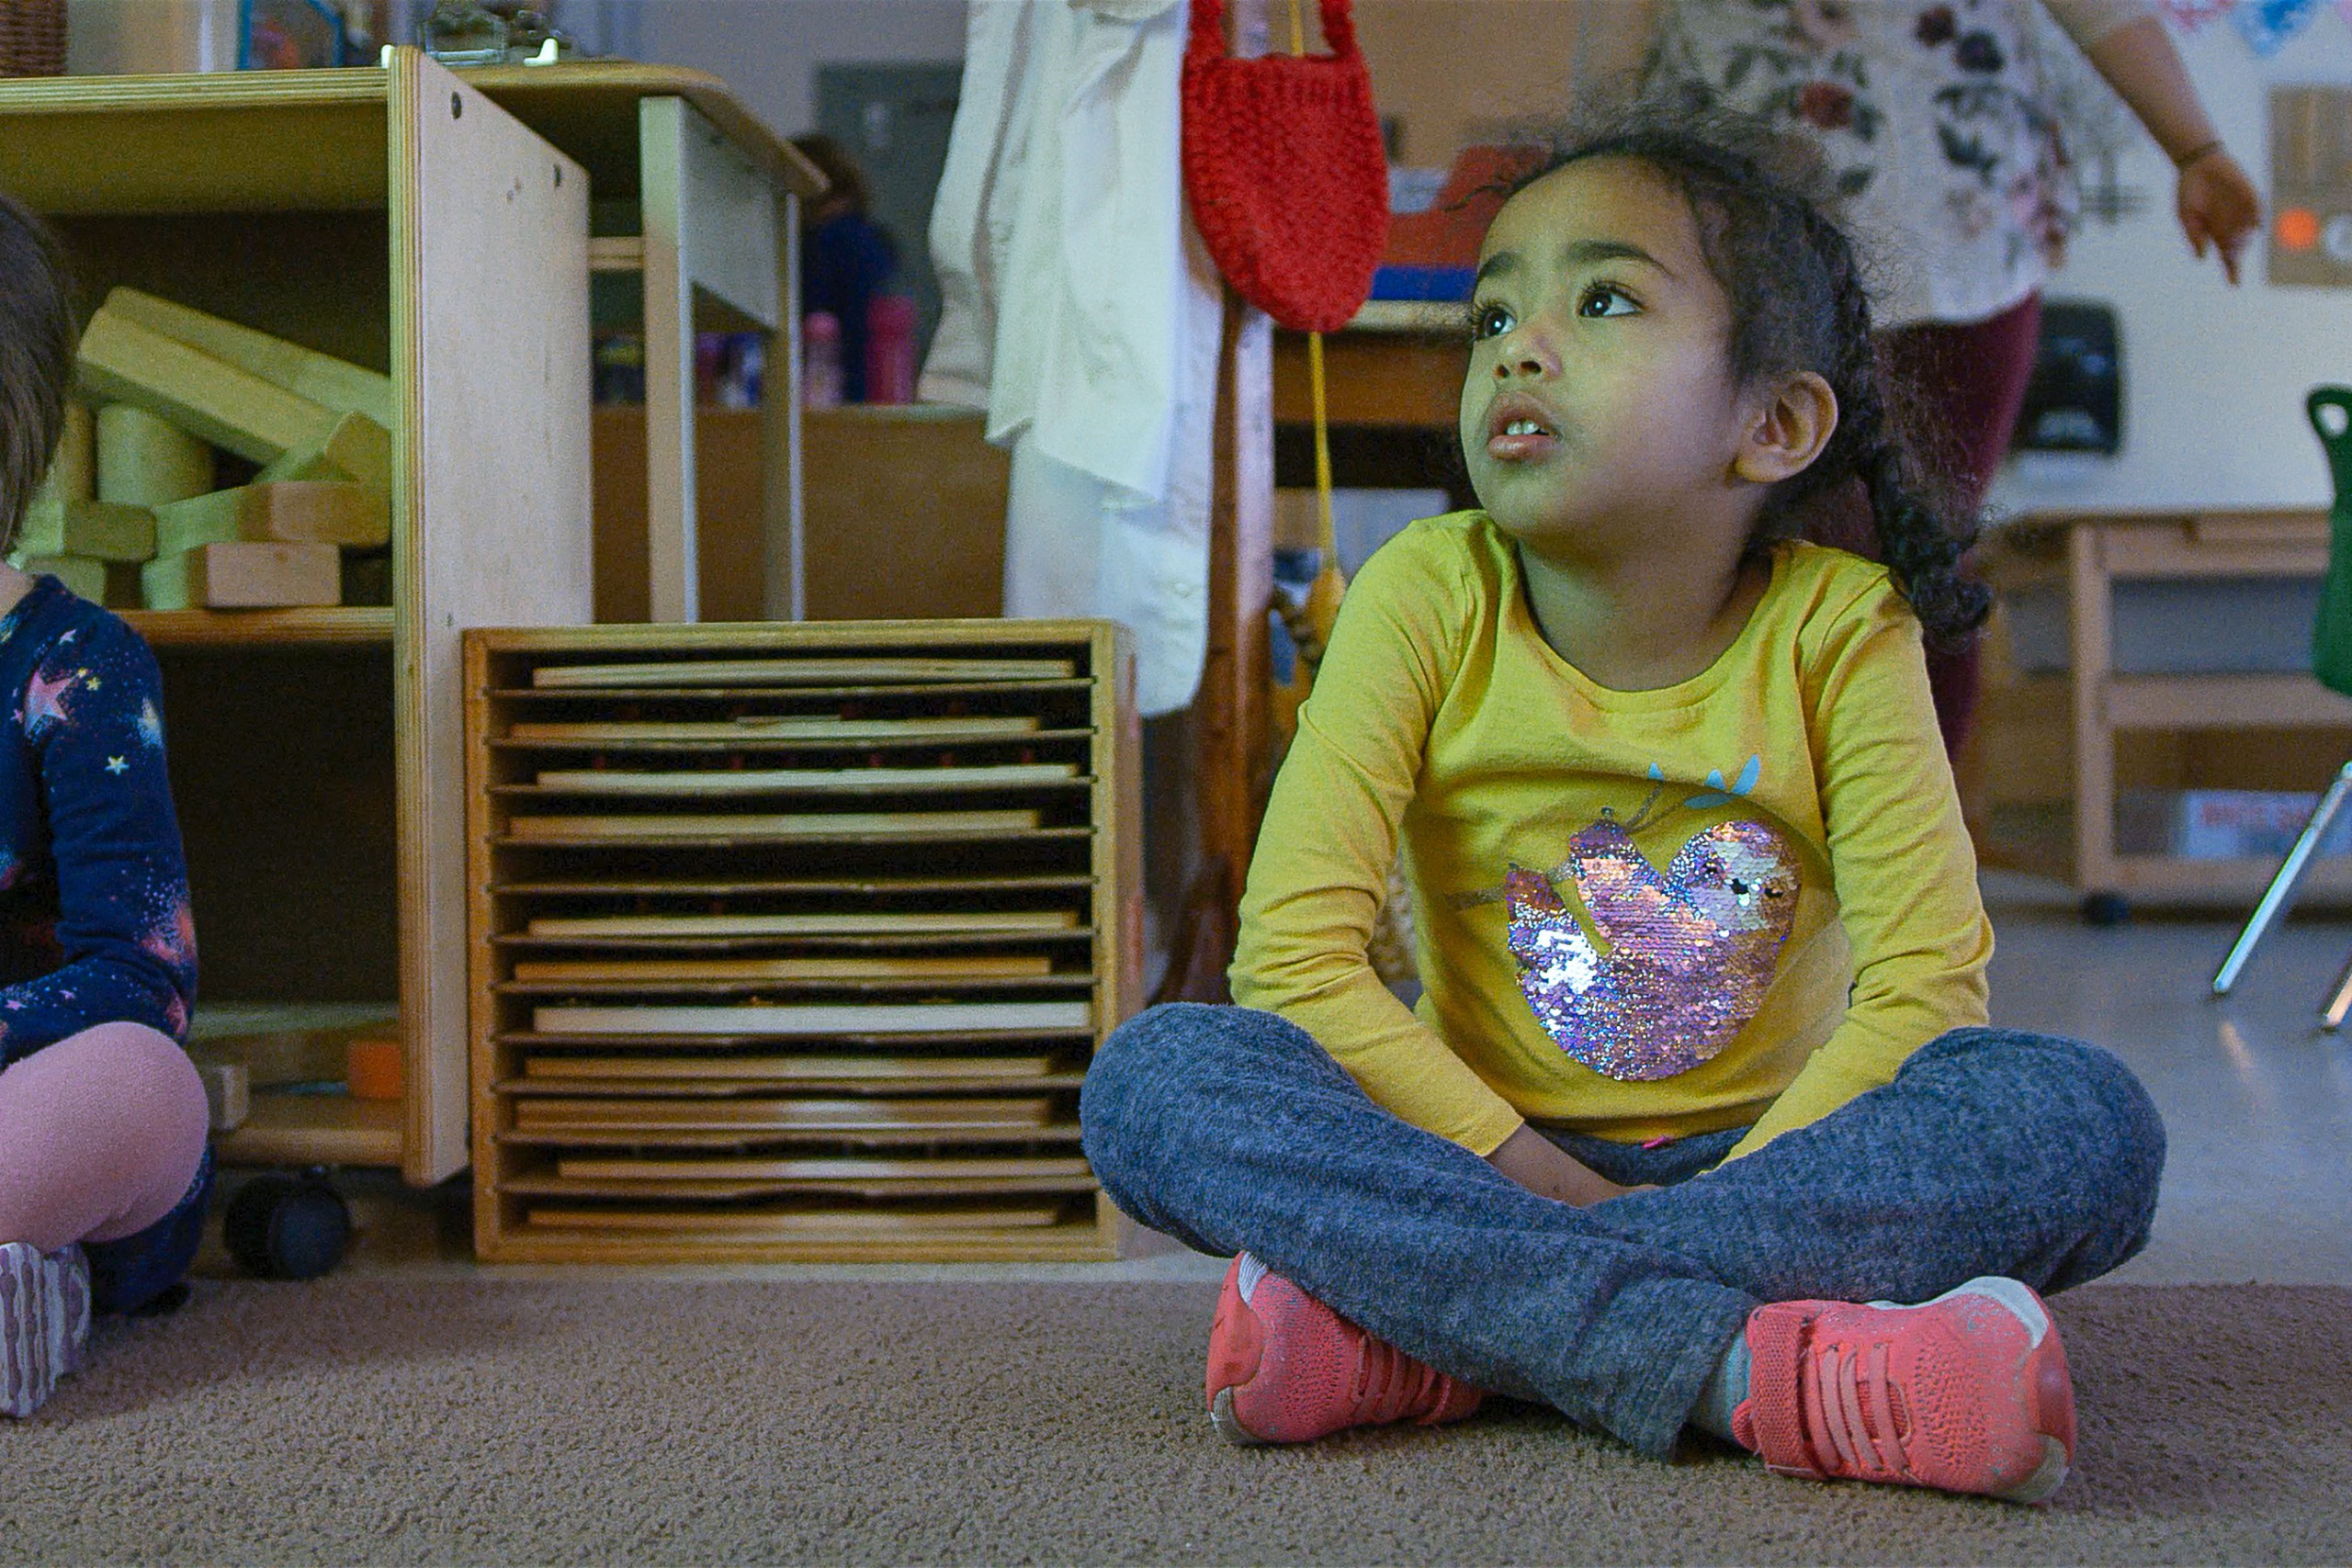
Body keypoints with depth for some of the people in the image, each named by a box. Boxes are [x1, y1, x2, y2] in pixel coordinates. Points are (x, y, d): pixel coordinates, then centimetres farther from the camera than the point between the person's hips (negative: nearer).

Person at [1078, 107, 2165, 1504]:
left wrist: (1717, 1201, -26)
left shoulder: (1839, 628, -7)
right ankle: (1759, 1373, -36)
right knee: (1152, 1076, -25)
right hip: (1483, 1155, 0)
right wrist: (1561, 1194, -22)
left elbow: (1927, 981, -13)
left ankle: (1419, 1333, -31)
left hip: (1771, 1152, 1)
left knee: (2091, 1121, -26)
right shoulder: (1430, 598, -7)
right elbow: (1296, 950, -15)